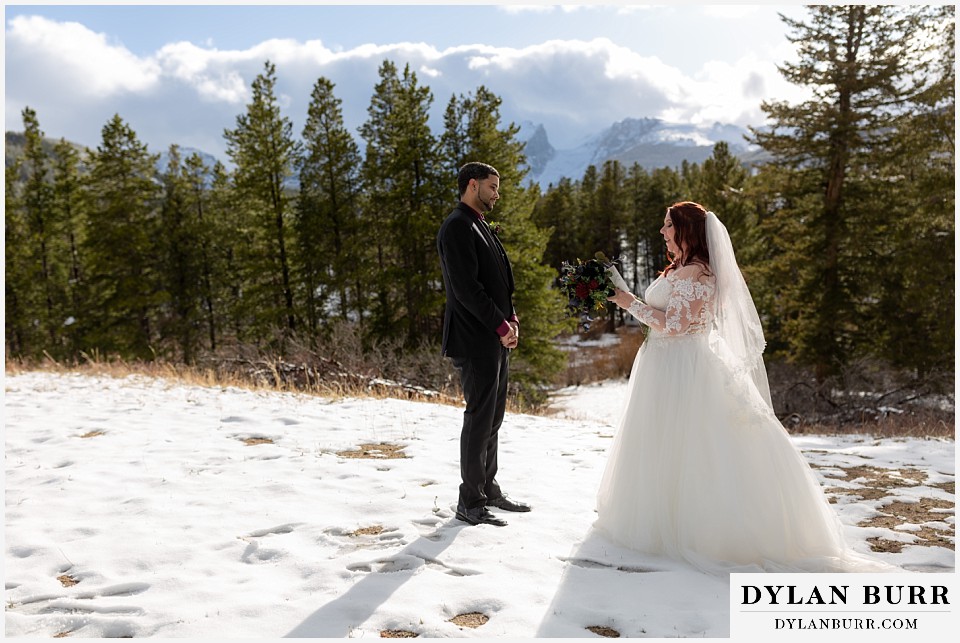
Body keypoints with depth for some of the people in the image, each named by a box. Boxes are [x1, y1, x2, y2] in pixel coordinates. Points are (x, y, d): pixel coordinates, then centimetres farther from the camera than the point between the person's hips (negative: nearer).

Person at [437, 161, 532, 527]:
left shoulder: (479, 227, 18)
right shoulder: (457, 228, -13)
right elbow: (466, 287, -20)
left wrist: (510, 319, 5)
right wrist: (501, 326, -16)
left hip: (495, 339, 10)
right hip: (475, 341, -10)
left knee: (492, 417, 15)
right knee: (480, 419, -3)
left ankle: (488, 489, 26)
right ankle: (469, 501, 8)